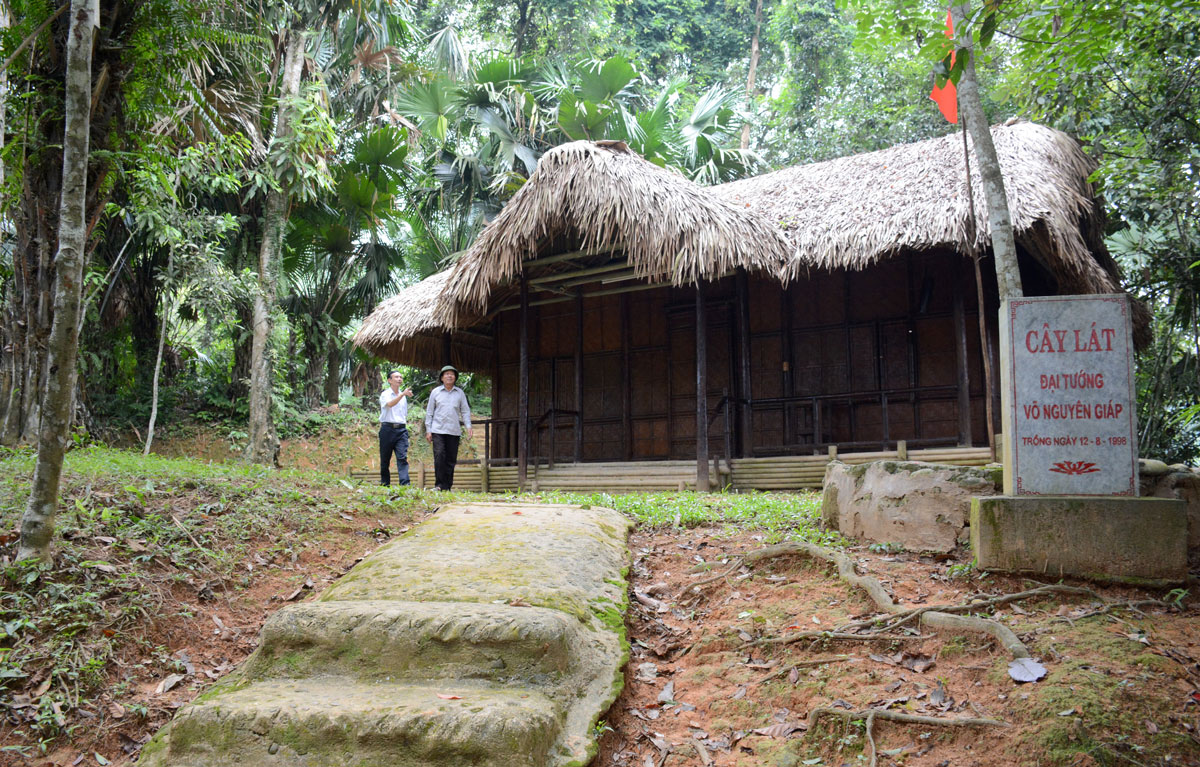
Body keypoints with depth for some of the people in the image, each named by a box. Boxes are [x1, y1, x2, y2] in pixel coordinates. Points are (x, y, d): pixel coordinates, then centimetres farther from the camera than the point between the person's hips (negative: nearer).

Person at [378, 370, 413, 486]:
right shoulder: (385, 394, 1)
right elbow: (390, 404, -22)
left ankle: (405, 484, -20)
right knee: (385, 459, 2)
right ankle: (385, 485, 11)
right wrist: (403, 394, -34)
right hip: (387, 429, -4)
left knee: (403, 457, -11)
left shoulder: (403, 396, 18)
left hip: (401, 429, 4)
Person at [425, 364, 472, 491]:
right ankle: (440, 485, -8)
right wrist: (428, 430, 4)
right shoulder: (435, 392, 8)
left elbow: (465, 411, 13)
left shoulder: (460, 393, 11)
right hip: (438, 430, -2)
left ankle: (448, 486, 8)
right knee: (439, 456, -13)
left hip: (454, 431, 2)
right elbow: (429, 412, 10)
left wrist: (468, 426, -2)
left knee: (451, 459, 1)